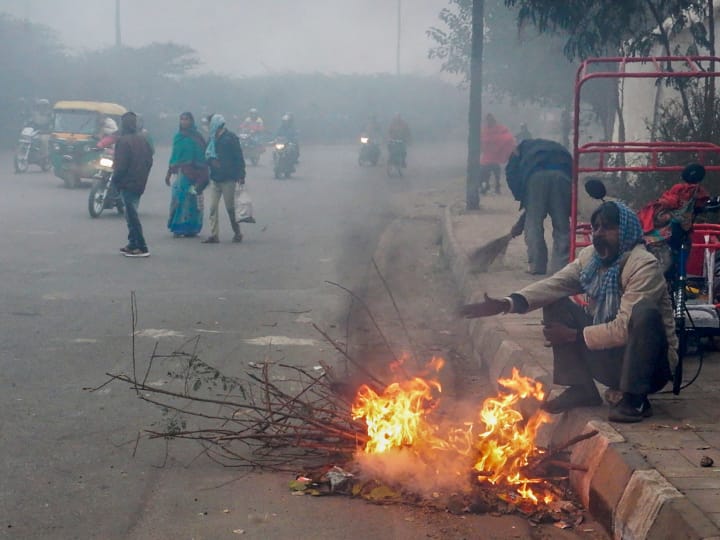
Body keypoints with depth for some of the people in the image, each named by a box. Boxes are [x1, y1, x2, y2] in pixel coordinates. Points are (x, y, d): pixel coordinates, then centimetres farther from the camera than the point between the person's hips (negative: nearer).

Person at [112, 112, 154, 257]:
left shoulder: (123, 141, -15)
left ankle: (141, 248, -8)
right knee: (131, 214, 17)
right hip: (140, 184, 8)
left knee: (132, 215, -5)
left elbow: (120, 165, -17)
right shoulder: (142, 140, 8)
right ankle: (133, 244, 19)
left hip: (127, 184, -8)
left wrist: (115, 180, -3)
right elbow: (149, 161, 12)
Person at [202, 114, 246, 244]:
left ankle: (237, 233, 18)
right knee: (213, 208, -1)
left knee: (230, 208, 3)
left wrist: (241, 175, -13)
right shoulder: (212, 139, 10)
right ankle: (214, 235, 1)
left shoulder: (230, 138, -8)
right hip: (215, 179, 6)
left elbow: (239, 158, -9)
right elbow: (208, 156, 20)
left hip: (228, 179, -6)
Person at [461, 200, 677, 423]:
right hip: (607, 358, 7)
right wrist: (506, 304, -26)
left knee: (644, 313, -35)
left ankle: (635, 399, -20)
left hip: (651, 363, -7)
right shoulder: (590, 257, 2)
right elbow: (553, 285, -11)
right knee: (556, 305, -3)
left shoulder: (643, 266, -21)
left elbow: (624, 328, -28)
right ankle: (581, 388, 1)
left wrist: (574, 335, -20)